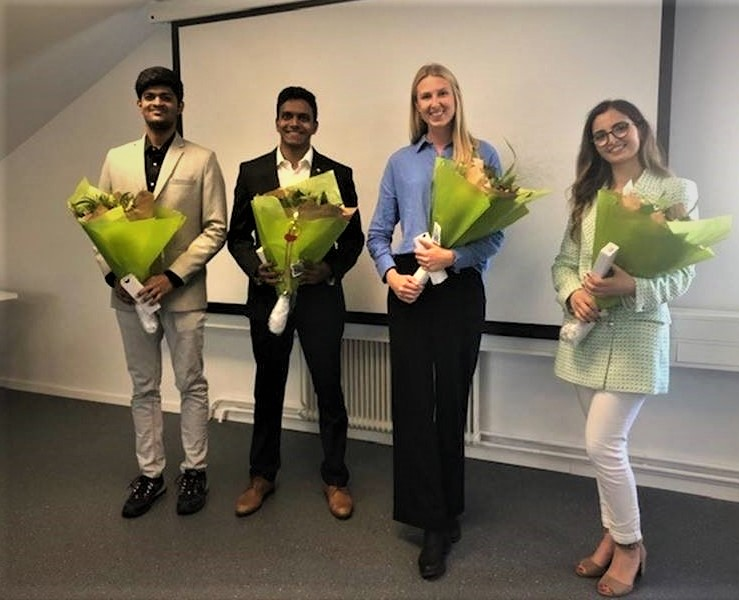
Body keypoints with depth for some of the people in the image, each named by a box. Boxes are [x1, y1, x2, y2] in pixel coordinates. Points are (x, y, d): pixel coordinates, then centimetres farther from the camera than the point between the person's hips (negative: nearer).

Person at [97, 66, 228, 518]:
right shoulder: (117, 159, 10)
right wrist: (112, 273, -5)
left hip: (183, 291, -3)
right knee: (144, 388, 12)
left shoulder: (202, 159, -1)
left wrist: (174, 276, -15)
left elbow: (216, 228, -7)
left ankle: (195, 471, 23)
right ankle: (150, 473, 26)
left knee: (191, 384, 7)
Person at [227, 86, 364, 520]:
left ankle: (335, 478, 23)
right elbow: (237, 235, 6)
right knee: (268, 387, 13)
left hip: (320, 293, -1)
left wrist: (330, 269, -14)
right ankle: (262, 475, 30)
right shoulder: (252, 172, 5)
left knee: (329, 388, 5)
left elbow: (354, 237, 3)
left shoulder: (338, 173, 2)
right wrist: (256, 268, -11)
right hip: (267, 293, 2)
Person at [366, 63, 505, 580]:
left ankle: (444, 513, 25)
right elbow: (379, 232, 11)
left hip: (460, 289, -2)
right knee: (412, 402, 0)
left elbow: (497, 231, -2)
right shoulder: (401, 162, 12)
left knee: (451, 401, 6)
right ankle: (436, 522, 13)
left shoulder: (482, 155, 5)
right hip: (408, 290, 2)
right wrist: (390, 273, -7)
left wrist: (453, 257, -17)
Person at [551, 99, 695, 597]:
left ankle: (630, 544, 17)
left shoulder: (673, 191, -3)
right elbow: (564, 262, 10)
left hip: (636, 334, -5)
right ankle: (615, 535, 32)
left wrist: (631, 286, -26)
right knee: (608, 444, 14)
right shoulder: (588, 196, 13)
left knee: (602, 444, -7)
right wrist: (572, 292, -11)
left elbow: (683, 274, -8)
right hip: (588, 332, 5)